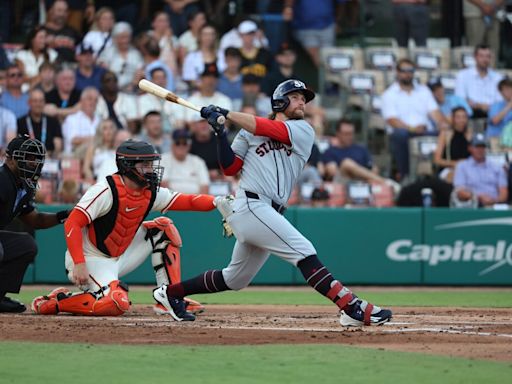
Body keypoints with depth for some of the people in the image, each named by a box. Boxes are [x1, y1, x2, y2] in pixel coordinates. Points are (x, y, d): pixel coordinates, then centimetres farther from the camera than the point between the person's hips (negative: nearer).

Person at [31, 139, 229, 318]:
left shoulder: (151, 193, 0)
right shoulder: (106, 191, -22)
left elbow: (187, 201, 0)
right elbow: (72, 224, -26)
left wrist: (216, 201, -20)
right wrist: (79, 265, -33)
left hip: (121, 257, 8)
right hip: (92, 259, -8)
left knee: (163, 228, 1)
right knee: (117, 304, -31)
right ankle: (54, 302, -10)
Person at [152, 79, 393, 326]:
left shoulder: (303, 131, 12)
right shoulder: (249, 130, 10)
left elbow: (265, 128, -4)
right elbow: (229, 168, 6)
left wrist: (226, 114, -2)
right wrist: (220, 133, -4)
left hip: (268, 213, 6)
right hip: (250, 206, -6)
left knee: (235, 279, 17)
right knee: (304, 251, -19)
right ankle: (352, 308, -27)